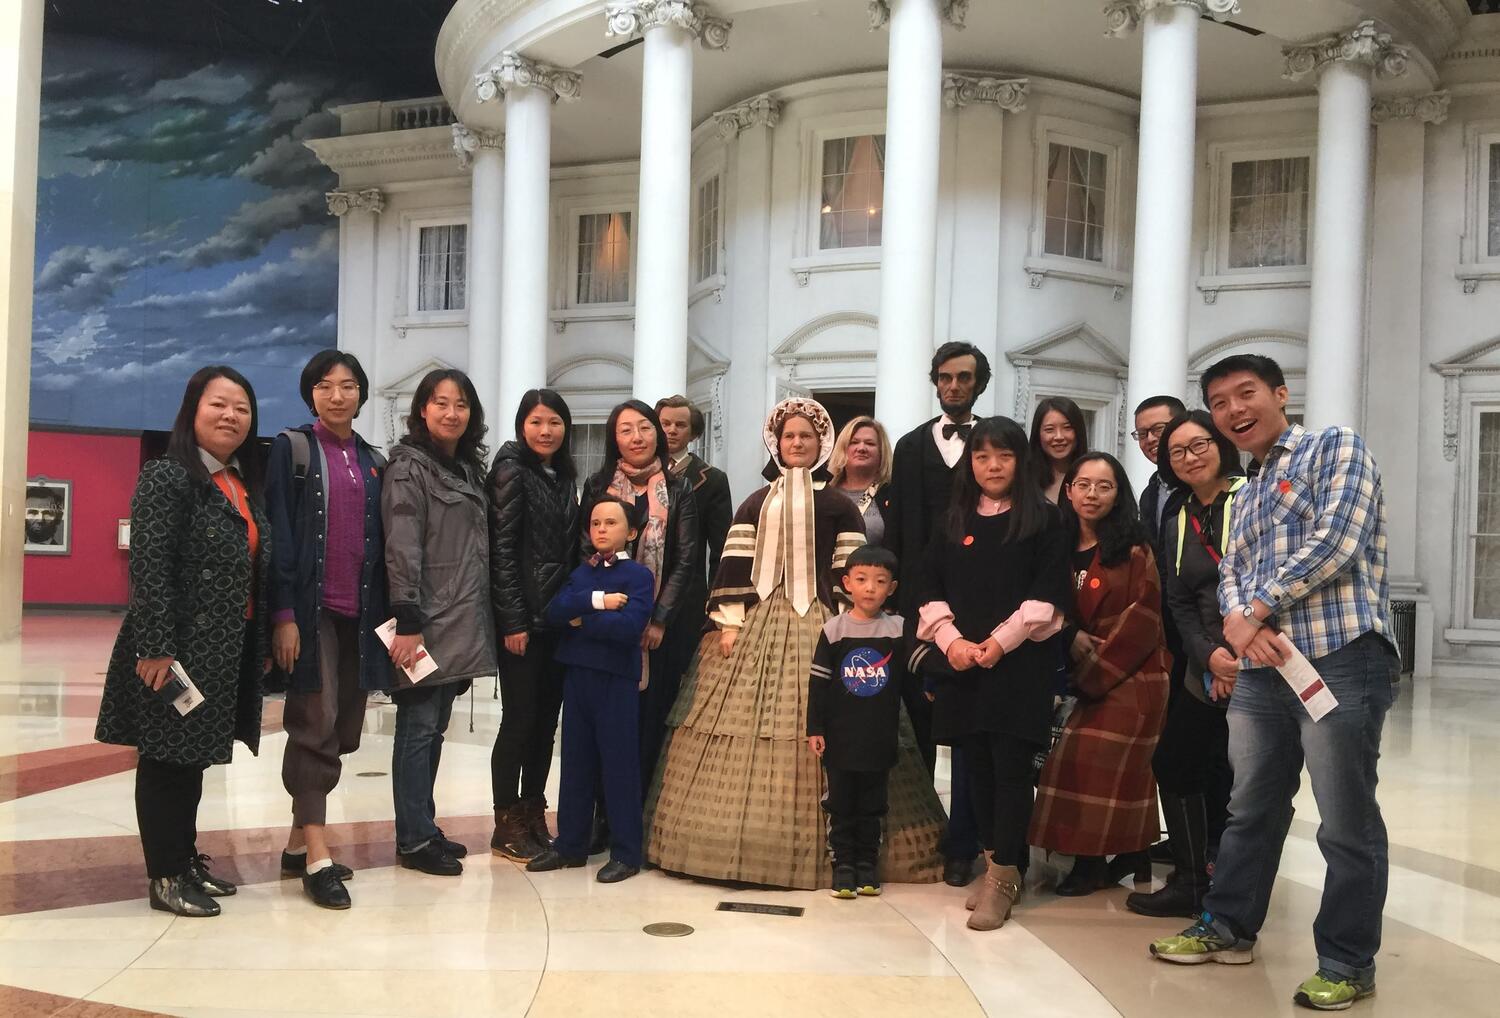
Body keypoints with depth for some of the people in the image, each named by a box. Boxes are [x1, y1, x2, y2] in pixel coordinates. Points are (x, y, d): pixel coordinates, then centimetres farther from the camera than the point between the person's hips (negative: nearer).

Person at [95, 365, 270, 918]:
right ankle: (165, 876, 12)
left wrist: (262, 644, 14)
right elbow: (148, 567, -18)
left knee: (195, 756, 17)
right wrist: (155, 648, -22)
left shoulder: (245, 486, 13)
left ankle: (186, 857, 28)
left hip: (227, 648, 8)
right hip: (178, 646, -8)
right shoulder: (167, 477, -11)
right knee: (167, 758, 2)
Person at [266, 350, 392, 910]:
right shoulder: (291, 449, 0)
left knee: (343, 730, 8)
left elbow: (381, 542, 13)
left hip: (359, 612, 5)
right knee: (316, 725, -8)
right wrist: (283, 614, -14)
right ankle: (317, 857, -4)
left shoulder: (374, 462, 14)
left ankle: (299, 840, 20)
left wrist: (386, 614, 7)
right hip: (309, 608, -5)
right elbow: (278, 535, -7)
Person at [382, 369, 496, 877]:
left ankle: (424, 828, 22)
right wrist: (407, 623, -20)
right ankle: (413, 840, 6)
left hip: (461, 624, 8)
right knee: (418, 727, -1)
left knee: (435, 727, 13)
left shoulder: (469, 468, 15)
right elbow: (402, 550, -15)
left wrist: (483, 619, 14)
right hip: (427, 624, -8)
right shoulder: (409, 468, -8)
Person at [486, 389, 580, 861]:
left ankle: (533, 816, 21)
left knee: (547, 719, 10)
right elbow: (502, 550, -12)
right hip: (523, 618, -6)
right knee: (519, 719, -1)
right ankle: (507, 824, 10)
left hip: (559, 618, 6)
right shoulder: (512, 471, -6)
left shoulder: (565, 477, 13)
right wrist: (513, 620, -16)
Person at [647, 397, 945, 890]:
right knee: (742, 729, -1)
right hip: (758, 626, 3)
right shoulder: (755, 504, 13)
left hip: (818, 628, -2)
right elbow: (735, 566, 7)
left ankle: (810, 846, 2)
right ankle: (741, 841, 7)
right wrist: (729, 623, -3)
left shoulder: (839, 505, 6)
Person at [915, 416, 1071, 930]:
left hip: (1021, 663, -4)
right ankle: (998, 862, 21)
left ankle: (1002, 878, 1)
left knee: (1011, 768, -5)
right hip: (962, 663, 4)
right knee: (977, 767, 8)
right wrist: (951, 640, -7)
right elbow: (934, 592, 10)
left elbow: (1048, 594, -6)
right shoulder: (953, 522, 13)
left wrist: (1001, 640, -14)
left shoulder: (1043, 520, 2)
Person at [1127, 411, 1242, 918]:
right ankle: (1190, 883, 22)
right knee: (1174, 763, 10)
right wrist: (1209, 656, -8)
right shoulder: (1177, 525, 14)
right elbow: (1180, 605, 9)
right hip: (1207, 669, 7)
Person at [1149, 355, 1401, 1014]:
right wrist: (1243, 626, -9)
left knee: (1346, 822, 0)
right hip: (1262, 669, 8)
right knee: (1250, 809, 16)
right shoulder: (1247, 496, 23)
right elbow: (1230, 575, 14)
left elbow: (1335, 541, -13)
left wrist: (1255, 610, -8)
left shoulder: (1336, 448, 0)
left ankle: (1347, 963, 13)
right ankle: (1228, 927, 30)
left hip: (1342, 660, -7)